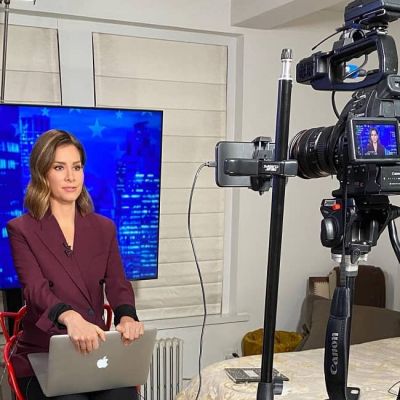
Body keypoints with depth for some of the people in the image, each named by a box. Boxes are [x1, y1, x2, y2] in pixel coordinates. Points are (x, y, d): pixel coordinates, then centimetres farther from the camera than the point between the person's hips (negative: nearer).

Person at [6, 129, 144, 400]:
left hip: (97, 350, 3)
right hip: (42, 357, -2)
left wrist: (127, 317, -26)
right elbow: (36, 289, -16)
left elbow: (117, 285, -1)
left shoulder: (104, 228, 10)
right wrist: (71, 318, -39)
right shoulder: (22, 230, -1)